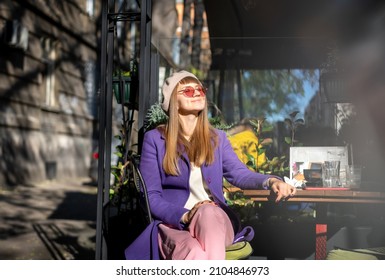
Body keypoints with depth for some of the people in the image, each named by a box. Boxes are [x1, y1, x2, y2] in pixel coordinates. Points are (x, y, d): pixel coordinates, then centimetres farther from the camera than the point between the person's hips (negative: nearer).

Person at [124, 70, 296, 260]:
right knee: (197, 256, -38)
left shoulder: (217, 138, 15)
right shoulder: (154, 139, 4)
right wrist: (184, 216, -19)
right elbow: (152, 196, -1)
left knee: (208, 213, -38)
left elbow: (239, 173, -2)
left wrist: (271, 181, -25)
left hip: (215, 220, 2)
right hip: (173, 224, -2)